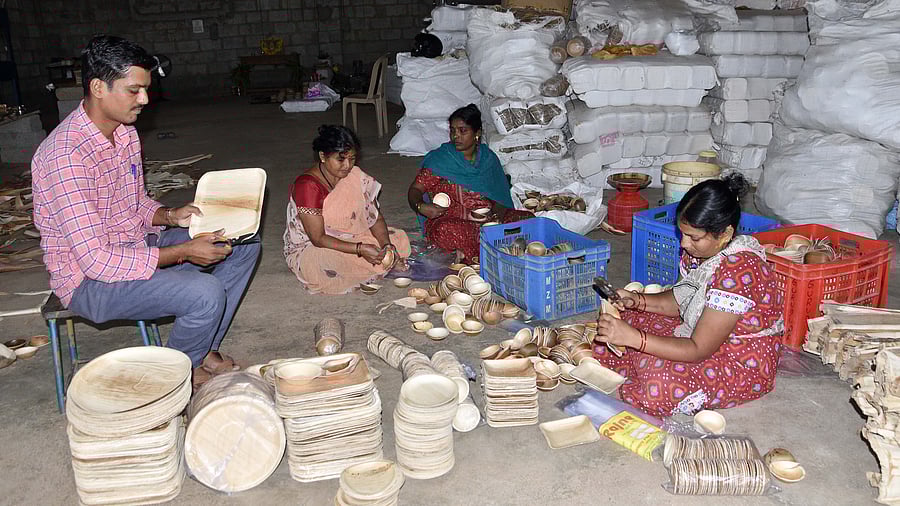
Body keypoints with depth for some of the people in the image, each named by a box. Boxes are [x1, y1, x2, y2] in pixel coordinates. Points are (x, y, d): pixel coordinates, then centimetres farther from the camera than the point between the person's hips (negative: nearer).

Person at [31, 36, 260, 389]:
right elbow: (96, 260, -29)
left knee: (244, 244, 4)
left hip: (134, 246, 9)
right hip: (88, 280, -9)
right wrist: (182, 252, -28)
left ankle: (204, 351, 11)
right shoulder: (65, 154, -27)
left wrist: (170, 216, -7)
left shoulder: (126, 133, 3)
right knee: (205, 292, -30)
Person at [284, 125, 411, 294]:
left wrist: (386, 245, -21)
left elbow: (376, 217, -1)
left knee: (400, 239, -7)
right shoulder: (307, 186, -23)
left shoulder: (355, 175, -4)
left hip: (351, 238, 6)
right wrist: (360, 249, -32)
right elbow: (318, 239, -25)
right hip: (309, 248, -5)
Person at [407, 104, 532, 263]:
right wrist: (420, 206, -21)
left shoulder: (488, 158, 13)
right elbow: (416, 189, 2)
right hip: (451, 219, -4)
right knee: (448, 231, -40)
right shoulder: (439, 159, 5)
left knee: (528, 219, -22)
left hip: (488, 219, 4)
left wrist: (496, 215, -12)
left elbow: (500, 197, 11)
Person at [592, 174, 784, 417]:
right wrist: (636, 301, -8)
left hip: (745, 363, -9)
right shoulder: (702, 250, -5)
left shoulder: (738, 270, -32)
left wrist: (632, 337, -36)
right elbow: (679, 301, 10)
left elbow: (698, 350, -30)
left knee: (659, 384, -33)